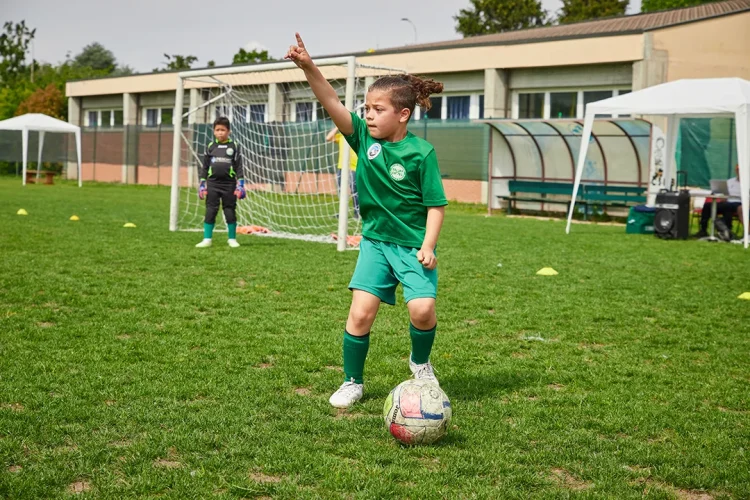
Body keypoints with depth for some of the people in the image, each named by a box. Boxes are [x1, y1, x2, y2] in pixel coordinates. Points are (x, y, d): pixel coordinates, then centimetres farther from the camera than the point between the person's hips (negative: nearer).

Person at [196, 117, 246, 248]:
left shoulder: (234, 146, 2)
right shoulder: (210, 146, 7)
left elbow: (239, 167, 2)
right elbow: (204, 167, 10)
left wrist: (240, 185, -5)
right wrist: (202, 185, 5)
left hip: (229, 184, -1)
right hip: (212, 183, 1)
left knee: (230, 211, 4)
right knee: (210, 211, 0)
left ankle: (232, 239, 15)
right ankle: (207, 239, 4)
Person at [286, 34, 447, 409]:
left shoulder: (421, 152, -12)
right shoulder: (364, 137, -2)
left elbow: (436, 204, -9)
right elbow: (332, 103, -14)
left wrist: (428, 245, -18)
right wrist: (308, 67, -26)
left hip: (413, 245, -3)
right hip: (375, 241, 3)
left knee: (422, 308, -17)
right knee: (361, 312, -5)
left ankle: (420, 363, 15)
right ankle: (352, 382, 14)